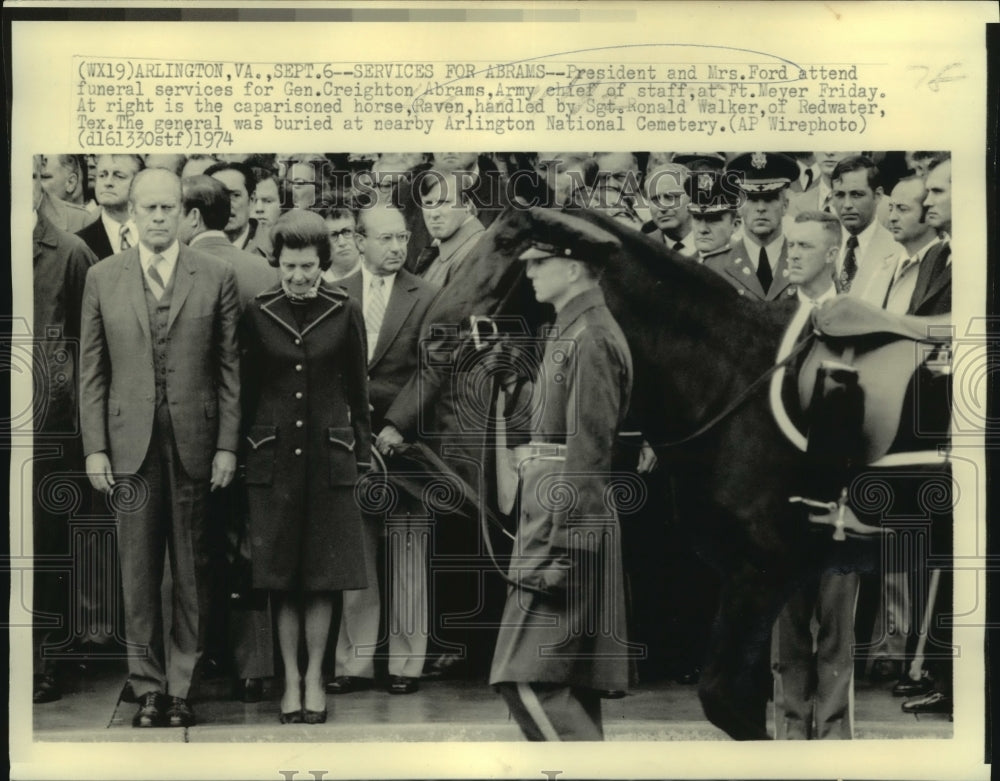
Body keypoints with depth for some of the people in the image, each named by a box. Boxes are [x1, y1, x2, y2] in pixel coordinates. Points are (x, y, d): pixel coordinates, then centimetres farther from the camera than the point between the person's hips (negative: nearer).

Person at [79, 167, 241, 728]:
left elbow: (230, 366, 2)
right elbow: (92, 370, 7)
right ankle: (149, 688, 17)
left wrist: (228, 445, -3)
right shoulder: (102, 279, 7)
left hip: (195, 444, -1)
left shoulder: (217, 277, 2)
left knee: (193, 572, 5)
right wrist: (94, 446, 0)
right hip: (130, 444, 1)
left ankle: (182, 687, 16)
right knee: (139, 572, 6)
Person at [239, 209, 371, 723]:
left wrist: (362, 450, 6)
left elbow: (357, 387, 6)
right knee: (281, 573, 5)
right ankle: (290, 677, 17)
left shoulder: (345, 312, 0)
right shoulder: (257, 314, 1)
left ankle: (314, 677, 17)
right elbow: (247, 389, 7)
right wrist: (242, 451, 6)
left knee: (324, 572, 4)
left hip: (328, 456, 0)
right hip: (274, 457, 0)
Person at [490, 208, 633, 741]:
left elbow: (588, 452, -19)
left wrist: (558, 548, -21)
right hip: (551, 520, 10)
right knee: (571, 685, 13)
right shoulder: (575, 331, 16)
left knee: (529, 681, -9)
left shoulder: (590, 339, -13)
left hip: (568, 532, -10)